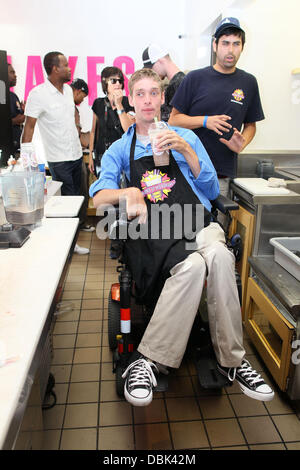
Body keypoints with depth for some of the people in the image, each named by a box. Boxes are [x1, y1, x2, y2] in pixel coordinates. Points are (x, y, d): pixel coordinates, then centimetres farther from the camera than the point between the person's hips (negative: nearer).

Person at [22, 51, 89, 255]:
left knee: (76, 195, 17)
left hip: (76, 154, 7)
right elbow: (29, 127, -14)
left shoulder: (68, 89, 8)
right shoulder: (38, 94, -14)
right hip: (59, 159, -7)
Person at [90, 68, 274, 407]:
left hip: (196, 223, 2)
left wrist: (186, 151, -1)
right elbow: (99, 197, 3)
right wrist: (129, 192, -19)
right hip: (153, 232, -1)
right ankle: (149, 362, -23)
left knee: (218, 255, -34)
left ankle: (230, 359, -20)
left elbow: (212, 192, 12)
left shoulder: (186, 138, 20)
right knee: (192, 265, -34)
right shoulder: (120, 149, 18)